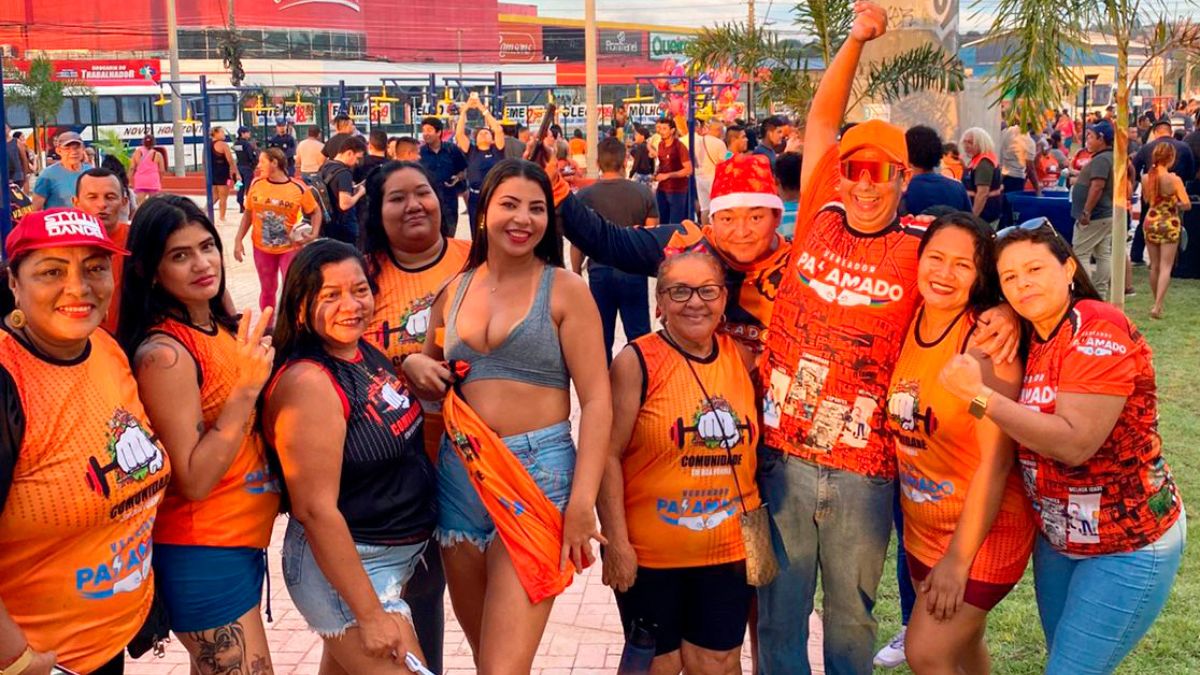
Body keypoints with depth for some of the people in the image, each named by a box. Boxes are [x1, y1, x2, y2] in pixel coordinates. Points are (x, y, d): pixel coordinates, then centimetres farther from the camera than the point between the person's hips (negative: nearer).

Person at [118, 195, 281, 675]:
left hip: (242, 541, 8)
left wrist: (257, 362, 1)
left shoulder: (222, 329, 5)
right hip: (203, 555, -8)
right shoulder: (164, 352, -20)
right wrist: (246, 388, -26)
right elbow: (193, 481, -22)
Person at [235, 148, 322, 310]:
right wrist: (238, 240, 2)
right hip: (262, 247, 3)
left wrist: (314, 234, -15)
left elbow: (315, 212, 1)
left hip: (290, 248, -3)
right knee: (267, 289, 14)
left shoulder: (298, 188, -11)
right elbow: (248, 213, 7)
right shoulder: (256, 184, -3)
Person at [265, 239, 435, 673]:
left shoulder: (367, 352, 2)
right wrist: (371, 614, -22)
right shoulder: (308, 382, -24)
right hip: (343, 563, -9)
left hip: (398, 553, 9)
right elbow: (316, 509, -25)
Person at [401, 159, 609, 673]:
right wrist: (413, 363, 0)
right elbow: (429, 361, 24)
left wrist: (582, 501, -16)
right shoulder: (454, 290, 10)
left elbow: (596, 400, -7)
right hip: (459, 472, 5)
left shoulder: (564, 289, -3)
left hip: (538, 473, -5)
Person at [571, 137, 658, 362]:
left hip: (600, 272, 0)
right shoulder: (643, 193, -4)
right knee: (638, 334, 8)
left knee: (603, 337, 10)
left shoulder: (585, 195, -6)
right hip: (634, 272, 0)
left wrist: (576, 271, 9)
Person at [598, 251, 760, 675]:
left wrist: (759, 530, 8)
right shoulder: (636, 361, -10)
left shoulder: (743, 356, 2)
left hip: (730, 550, 4)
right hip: (649, 552, -3)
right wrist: (617, 542, -14)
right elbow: (608, 454, -12)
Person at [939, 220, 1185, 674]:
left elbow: (1075, 443, -30)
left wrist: (980, 395, -31)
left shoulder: (1099, 331, -22)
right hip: (1056, 538, 8)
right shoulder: (1031, 337, 2)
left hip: (1128, 547, -8)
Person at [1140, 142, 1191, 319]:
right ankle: (1157, 306, -11)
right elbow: (1187, 204, -17)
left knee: (1154, 266, 16)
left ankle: (1157, 303, 27)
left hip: (1150, 222, 4)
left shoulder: (1145, 178, -2)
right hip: (1169, 224, -4)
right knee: (1166, 267, 0)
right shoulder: (1174, 179, -15)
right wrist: (1174, 204, 2)